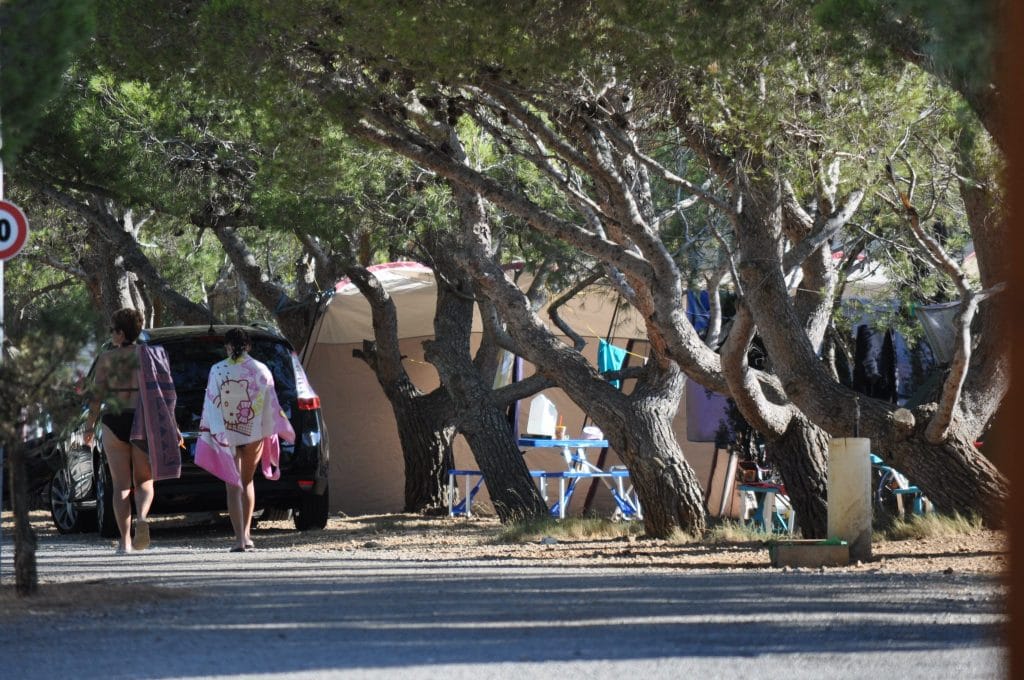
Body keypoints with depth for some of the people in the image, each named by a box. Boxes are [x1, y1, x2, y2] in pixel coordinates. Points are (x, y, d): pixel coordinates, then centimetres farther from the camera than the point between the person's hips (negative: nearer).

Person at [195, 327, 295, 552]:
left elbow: (211, 405, -5)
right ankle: (246, 533, 19)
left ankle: (239, 538, -10)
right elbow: (271, 404, -1)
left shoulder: (217, 371, -6)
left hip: (226, 434, -2)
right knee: (247, 482, 20)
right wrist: (273, 431, 8)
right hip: (254, 433, 2)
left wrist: (206, 431, 1)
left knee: (233, 487, 0)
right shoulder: (260, 371, -3)